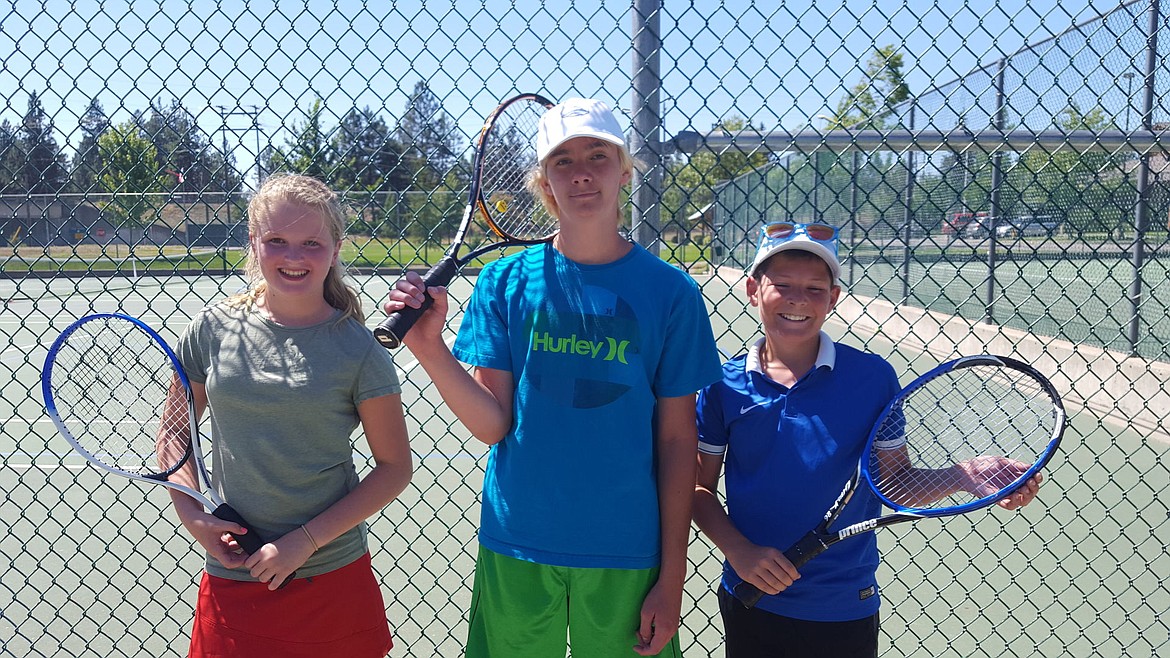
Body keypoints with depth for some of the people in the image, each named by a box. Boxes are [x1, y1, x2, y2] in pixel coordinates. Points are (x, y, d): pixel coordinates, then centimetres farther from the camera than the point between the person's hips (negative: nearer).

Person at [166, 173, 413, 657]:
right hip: (231, 578, 2)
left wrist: (305, 541, -12)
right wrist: (190, 513, -4)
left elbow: (395, 467, -6)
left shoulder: (357, 349, -9)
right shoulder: (214, 328, -2)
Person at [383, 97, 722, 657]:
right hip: (516, 550, 1)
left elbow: (676, 441, -3)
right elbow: (492, 423, -6)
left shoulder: (671, 292, -6)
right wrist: (428, 346, -21)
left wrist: (672, 578, -2)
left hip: (624, 559, 0)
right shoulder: (505, 281, -3)